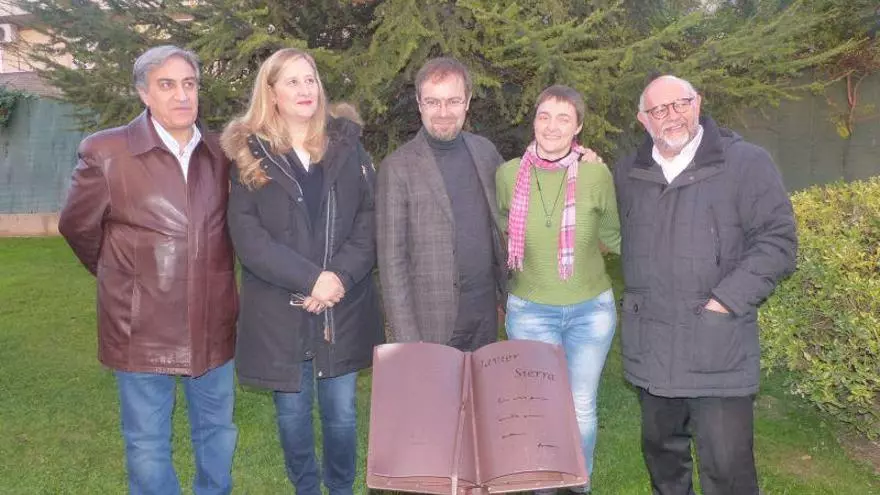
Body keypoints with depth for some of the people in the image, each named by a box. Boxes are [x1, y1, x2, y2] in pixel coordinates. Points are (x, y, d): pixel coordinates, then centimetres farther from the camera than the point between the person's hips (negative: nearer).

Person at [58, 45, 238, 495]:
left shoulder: (219, 153, 2)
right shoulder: (105, 152, -10)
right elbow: (77, 226, 4)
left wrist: (208, 278, 10)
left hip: (213, 327, 4)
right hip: (142, 331, -3)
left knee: (218, 434, 20)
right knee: (148, 448, 12)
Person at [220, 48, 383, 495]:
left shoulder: (347, 145, 5)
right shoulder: (249, 154, -1)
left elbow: (370, 218, 0)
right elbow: (247, 236, -9)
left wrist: (342, 276, -14)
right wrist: (310, 279, -18)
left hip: (344, 307, 1)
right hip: (279, 310, -1)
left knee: (341, 412, 10)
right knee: (292, 413, 12)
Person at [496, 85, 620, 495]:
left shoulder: (596, 175, -11)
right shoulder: (508, 175, -8)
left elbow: (613, 238, 6)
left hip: (591, 310, 0)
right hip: (530, 312, 0)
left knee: (581, 408, 13)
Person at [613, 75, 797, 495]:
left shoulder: (747, 163, -4)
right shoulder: (628, 173, 11)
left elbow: (778, 241, -8)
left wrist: (725, 301, -14)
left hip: (719, 350, -4)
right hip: (649, 347, 5)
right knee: (660, 448, 20)